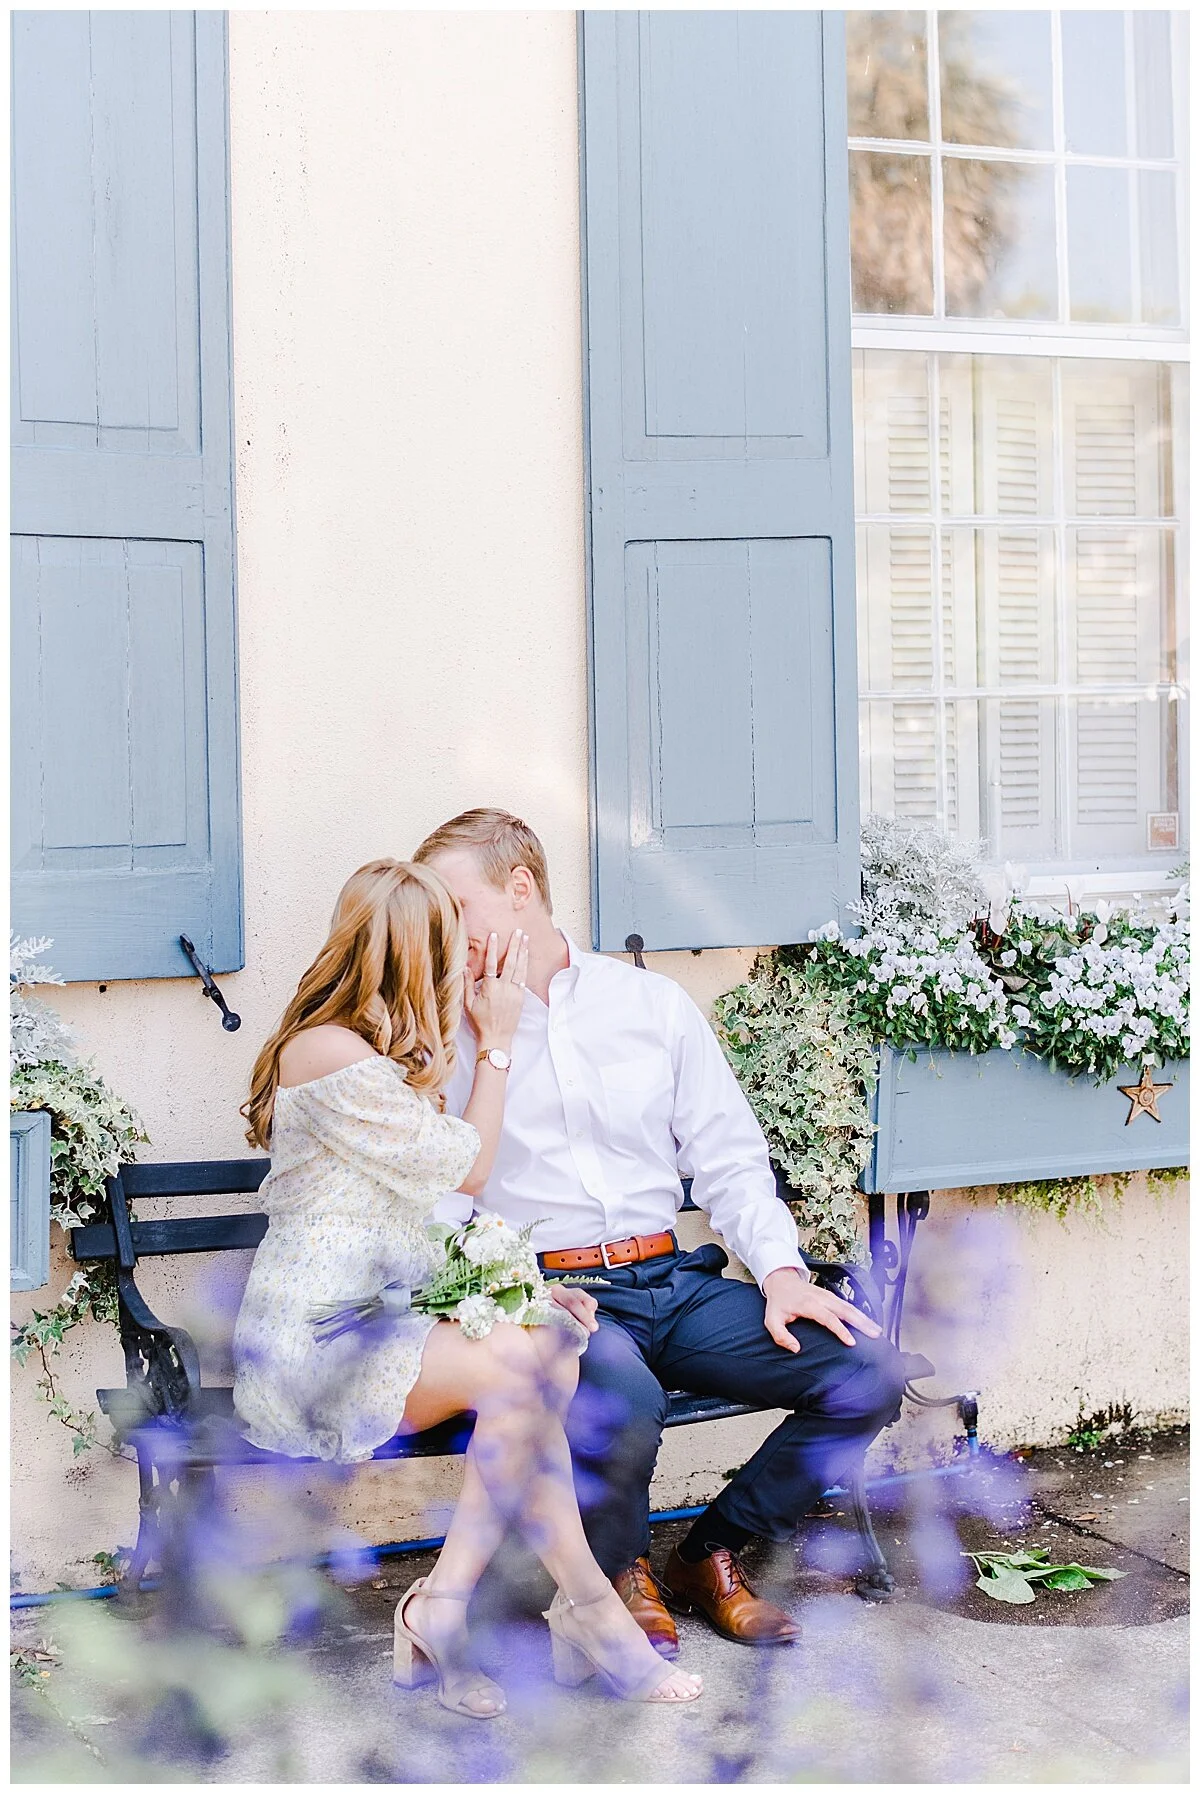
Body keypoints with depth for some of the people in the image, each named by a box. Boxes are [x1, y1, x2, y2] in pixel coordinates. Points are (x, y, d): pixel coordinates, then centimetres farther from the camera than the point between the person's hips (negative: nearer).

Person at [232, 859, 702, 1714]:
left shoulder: (380, 1053, 20)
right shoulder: (328, 1052, -13)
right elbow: (466, 1169, -8)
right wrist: (497, 1042, 2)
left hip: (387, 1319, 9)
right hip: (315, 1342, -9)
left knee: (554, 1350, -21)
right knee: (519, 1365, -29)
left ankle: (445, 1607, -20)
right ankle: (585, 1605, -17)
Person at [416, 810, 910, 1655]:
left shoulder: (656, 1004, 13)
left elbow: (729, 1158, 12)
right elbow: (436, 1203, 2)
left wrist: (781, 1270, -3)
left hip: (675, 1284, 4)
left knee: (871, 1372, -15)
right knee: (621, 1404, -37)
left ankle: (712, 1553, 7)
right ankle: (621, 1571, 0)